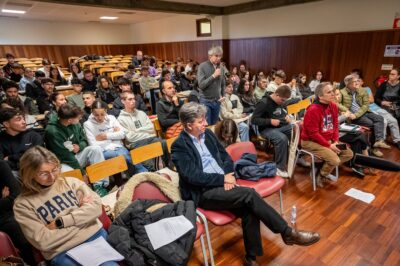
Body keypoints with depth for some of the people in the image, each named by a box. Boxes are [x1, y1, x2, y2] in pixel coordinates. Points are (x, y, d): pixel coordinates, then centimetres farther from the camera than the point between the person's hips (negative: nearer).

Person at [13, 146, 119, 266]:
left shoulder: (71, 182, 8)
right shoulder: (22, 204, 1)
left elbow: (96, 207, -2)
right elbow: (42, 242, -8)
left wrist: (60, 222, -9)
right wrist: (80, 210, -6)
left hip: (95, 235, 3)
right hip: (63, 253, -2)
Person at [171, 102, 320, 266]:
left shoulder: (207, 134, 11)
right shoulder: (179, 146, -9)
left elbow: (225, 156, 14)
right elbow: (193, 177, -17)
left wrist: (228, 174, -6)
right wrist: (223, 178, -15)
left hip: (222, 184, 6)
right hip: (203, 193, -6)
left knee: (249, 211, -19)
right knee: (249, 194, -24)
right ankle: (288, 233, -9)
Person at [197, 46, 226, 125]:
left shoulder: (221, 68, 6)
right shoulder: (202, 66, -9)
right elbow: (201, 85, -18)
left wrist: (223, 95, 5)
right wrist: (214, 75, -22)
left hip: (217, 101, 5)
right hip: (206, 101, -5)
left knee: (214, 124, 14)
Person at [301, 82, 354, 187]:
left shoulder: (333, 106, 2)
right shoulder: (313, 110, -24)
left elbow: (335, 125, 10)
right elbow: (313, 134, -23)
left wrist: (336, 141, -4)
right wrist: (329, 145, -18)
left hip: (328, 140, 9)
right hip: (311, 141, -9)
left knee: (349, 154, 8)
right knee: (335, 160, -20)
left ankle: (324, 168, 15)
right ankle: (320, 175, 7)